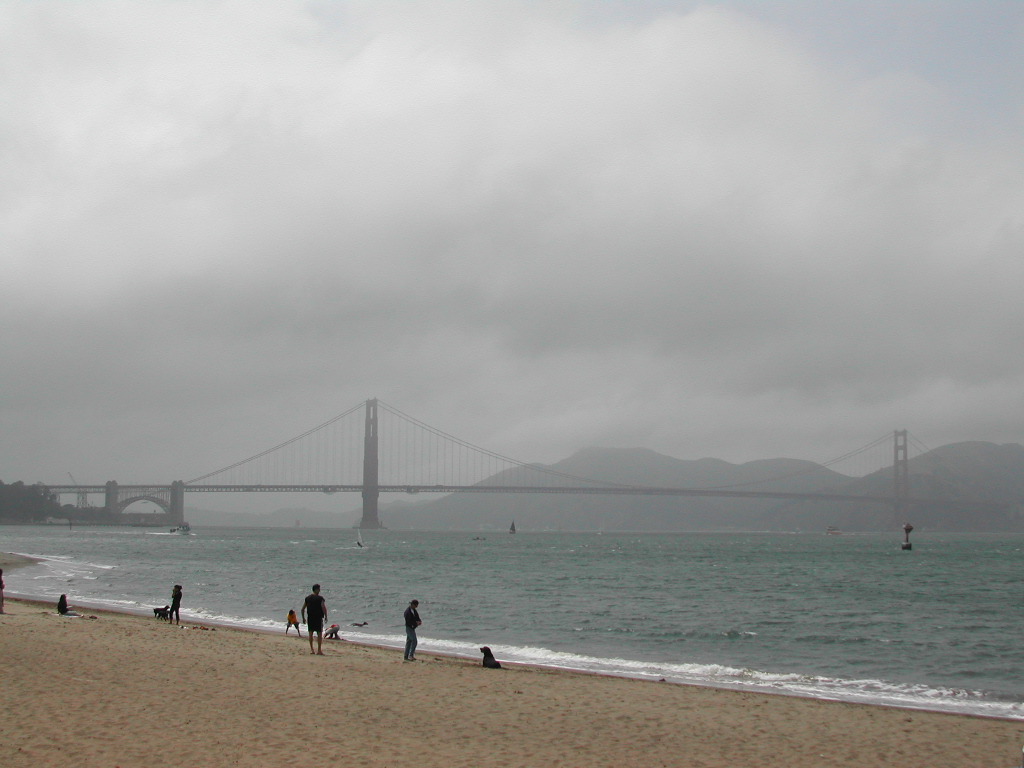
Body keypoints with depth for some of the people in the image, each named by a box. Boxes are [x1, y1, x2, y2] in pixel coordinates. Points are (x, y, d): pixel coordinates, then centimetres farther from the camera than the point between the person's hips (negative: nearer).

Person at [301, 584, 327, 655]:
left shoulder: (307, 598, 7)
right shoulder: (320, 598, -9)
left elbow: (303, 609, 9)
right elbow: (324, 608, -17)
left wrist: (303, 618, 18)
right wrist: (326, 616, -4)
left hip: (310, 618, 5)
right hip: (318, 617, -5)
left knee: (310, 633, 12)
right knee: (319, 633, 0)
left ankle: (311, 649, 11)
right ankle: (319, 650, -3)